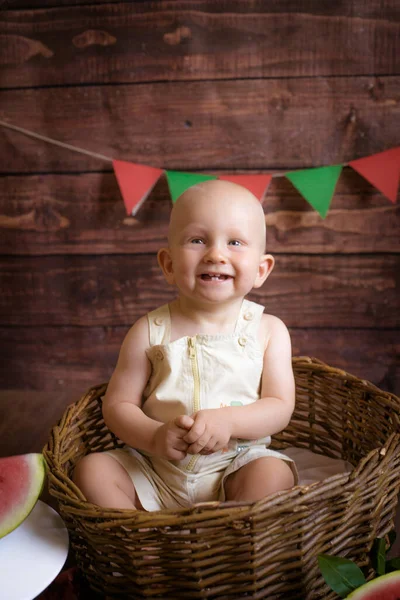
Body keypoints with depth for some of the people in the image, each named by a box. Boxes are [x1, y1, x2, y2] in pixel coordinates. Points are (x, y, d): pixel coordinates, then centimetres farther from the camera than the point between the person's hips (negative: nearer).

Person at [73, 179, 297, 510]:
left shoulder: (268, 330, -5)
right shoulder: (149, 332, -5)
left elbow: (280, 407, -6)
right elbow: (117, 404, -3)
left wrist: (227, 420, -25)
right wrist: (155, 437, -22)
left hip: (235, 467, -1)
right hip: (155, 473, 2)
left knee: (273, 473, -29)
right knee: (92, 470, -16)